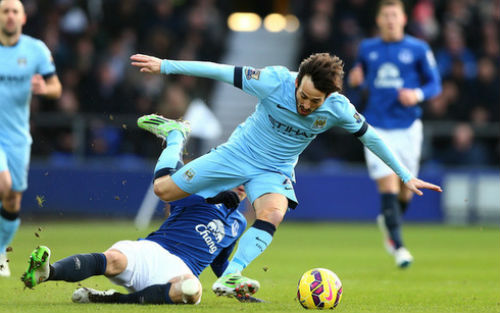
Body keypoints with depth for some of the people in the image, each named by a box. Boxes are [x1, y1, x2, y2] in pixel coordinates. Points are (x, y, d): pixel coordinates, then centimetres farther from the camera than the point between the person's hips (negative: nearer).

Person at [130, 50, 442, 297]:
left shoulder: (338, 108, -21)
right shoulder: (274, 81, -27)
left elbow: (370, 137, -5)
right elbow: (219, 71, -19)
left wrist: (407, 177, -1)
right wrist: (165, 66, -17)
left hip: (275, 171, 1)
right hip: (237, 153, 0)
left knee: (273, 213, -33)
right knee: (164, 189, 3)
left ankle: (228, 279, -35)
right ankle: (175, 135, 32)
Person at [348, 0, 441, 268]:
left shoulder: (418, 49, 1)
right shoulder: (367, 48, 8)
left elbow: (435, 84, 4)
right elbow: (361, 80, 20)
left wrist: (418, 94, -16)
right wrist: (356, 80, -4)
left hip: (407, 126, 0)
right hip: (377, 128, 0)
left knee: (405, 189, 6)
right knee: (388, 186, -12)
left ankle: (388, 221, 38)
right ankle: (398, 246, -9)